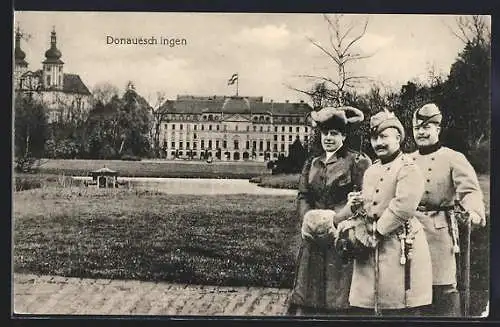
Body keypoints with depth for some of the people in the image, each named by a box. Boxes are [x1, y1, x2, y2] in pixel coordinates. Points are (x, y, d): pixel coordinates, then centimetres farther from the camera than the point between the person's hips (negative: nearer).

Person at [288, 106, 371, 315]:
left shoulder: (358, 162, -2)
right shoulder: (311, 164, 16)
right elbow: (303, 197, 11)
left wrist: (336, 218, -18)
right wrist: (308, 220, -7)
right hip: (314, 239, 6)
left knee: (339, 294, -4)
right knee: (307, 294, 7)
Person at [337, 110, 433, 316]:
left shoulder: (408, 170, -9)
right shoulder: (370, 171, 17)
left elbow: (403, 208, -21)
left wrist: (375, 232, -15)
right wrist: (350, 222, -2)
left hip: (400, 250, -7)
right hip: (369, 252, 8)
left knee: (401, 310, -2)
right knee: (362, 308, 9)